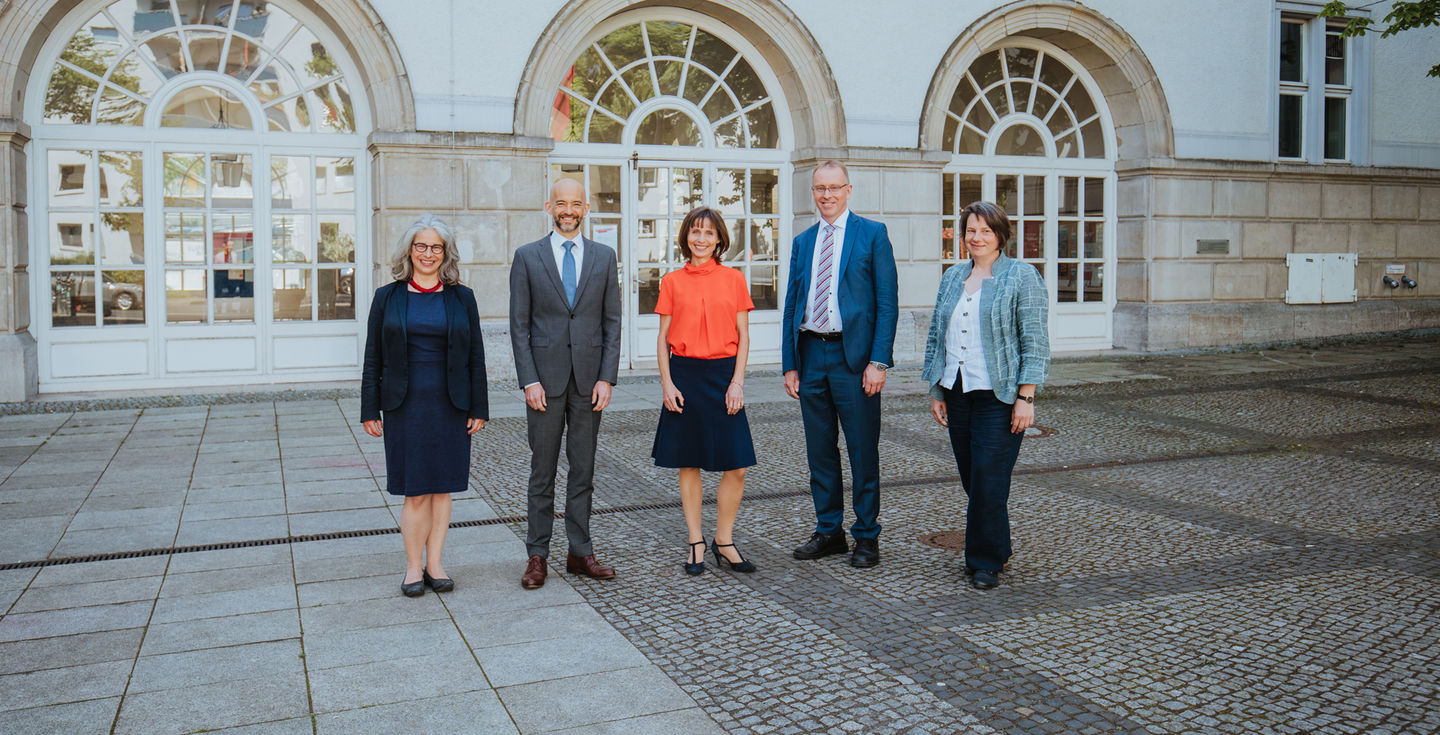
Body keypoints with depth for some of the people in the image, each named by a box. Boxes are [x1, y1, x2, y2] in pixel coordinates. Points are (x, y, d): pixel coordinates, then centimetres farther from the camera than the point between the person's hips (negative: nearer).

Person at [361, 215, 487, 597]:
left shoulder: (462, 298, 5)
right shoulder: (387, 297, 3)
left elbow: (476, 357, 5)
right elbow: (373, 359, 4)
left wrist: (479, 408, 1)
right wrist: (370, 411, 0)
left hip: (450, 405, 1)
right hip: (404, 405, -1)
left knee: (442, 487, 7)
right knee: (415, 491, 0)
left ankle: (434, 563, 18)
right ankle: (413, 566, 13)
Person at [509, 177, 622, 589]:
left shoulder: (604, 257, 7)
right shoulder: (527, 257, 2)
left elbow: (612, 323, 5)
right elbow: (519, 325, 0)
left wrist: (606, 378, -3)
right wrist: (529, 381, -8)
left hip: (588, 379, 2)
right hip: (545, 379, -2)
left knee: (583, 470, 8)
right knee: (542, 472, 5)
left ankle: (580, 553, 17)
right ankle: (537, 556, 14)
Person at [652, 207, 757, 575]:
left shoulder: (734, 279, 5)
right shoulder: (672, 281, 5)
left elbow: (743, 336, 4)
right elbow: (664, 337, 6)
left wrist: (737, 382, -5)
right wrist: (666, 382, -4)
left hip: (723, 375, 0)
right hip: (685, 375, 0)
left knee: (736, 466, -3)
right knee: (688, 463, 6)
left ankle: (723, 540, 14)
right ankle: (696, 544, 18)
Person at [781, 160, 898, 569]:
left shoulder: (872, 234, 0)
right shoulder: (802, 242, 14)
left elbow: (887, 303, -5)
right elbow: (791, 305, 14)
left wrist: (878, 361, -13)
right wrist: (789, 363, 7)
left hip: (854, 356, -5)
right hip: (811, 355, 5)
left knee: (863, 451, 2)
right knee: (819, 450, 11)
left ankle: (867, 536, 14)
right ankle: (829, 531, 23)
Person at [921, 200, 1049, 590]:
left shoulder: (1022, 276, -3)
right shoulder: (951, 277, 13)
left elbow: (1035, 342, -7)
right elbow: (935, 336, 16)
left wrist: (1026, 397, -13)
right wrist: (935, 390, 11)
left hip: (998, 396, -5)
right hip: (957, 394, 5)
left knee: (988, 482, -6)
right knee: (973, 481, 10)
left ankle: (986, 563, 8)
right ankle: (996, 550, 27)